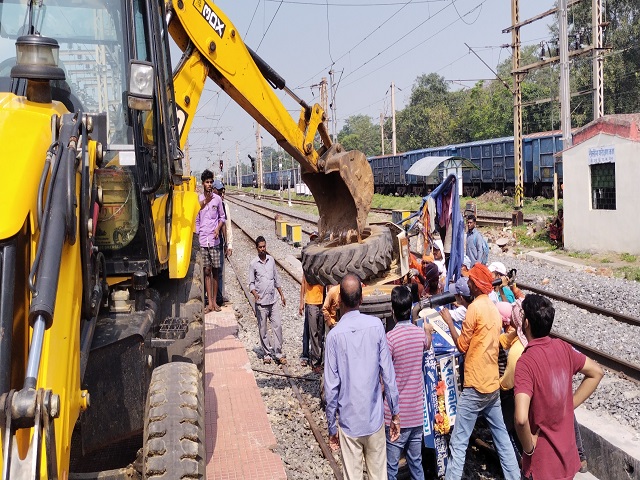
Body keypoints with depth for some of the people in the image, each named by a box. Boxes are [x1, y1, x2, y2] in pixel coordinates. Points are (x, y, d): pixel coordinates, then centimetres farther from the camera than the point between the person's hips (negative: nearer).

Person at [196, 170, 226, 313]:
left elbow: (222, 217, 9)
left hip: (214, 240, 0)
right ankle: (209, 303, 7)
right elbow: (196, 220, 7)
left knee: (215, 271, 5)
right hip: (202, 240, 0)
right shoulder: (198, 200, 2)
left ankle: (215, 301, 13)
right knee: (206, 271, 3)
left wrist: (218, 228, -4)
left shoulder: (217, 199, 3)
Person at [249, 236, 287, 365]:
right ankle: (267, 353, 15)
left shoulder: (271, 260, 7)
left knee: (277, 325, -1)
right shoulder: (253, 264, -4)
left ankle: (278, 353, 6)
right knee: (263, 329, 4)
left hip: (273, 301, 3)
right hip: (261, 302, -3)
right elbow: (251, 283, -1)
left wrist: (282, 295, 17)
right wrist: (255, 294, -20)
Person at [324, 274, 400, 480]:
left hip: (349, 421, -1)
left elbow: (331, 387, -10)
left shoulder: (334, 335, -12)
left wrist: (331, 426, 2)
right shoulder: (376, 325, -8)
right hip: (375, 418, 2)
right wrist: (395, 413, 6)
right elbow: (388, 374, -5)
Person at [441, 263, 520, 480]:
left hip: (475, 386, -9)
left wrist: (449, 322, 1)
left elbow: (462, 345, -8)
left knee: (458, 443, -5)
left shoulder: (475, 307, -13)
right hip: (493, 384, 9)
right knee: (502, 438, 16)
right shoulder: (494, 309, 12)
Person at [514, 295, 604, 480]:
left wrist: (528, 448, -18)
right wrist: (571, 404, 7)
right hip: (568, 456, 6)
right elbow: (596, 372, 12)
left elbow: (521, 419, -36)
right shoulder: (563, 348, -5)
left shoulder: (526, 362, -25)